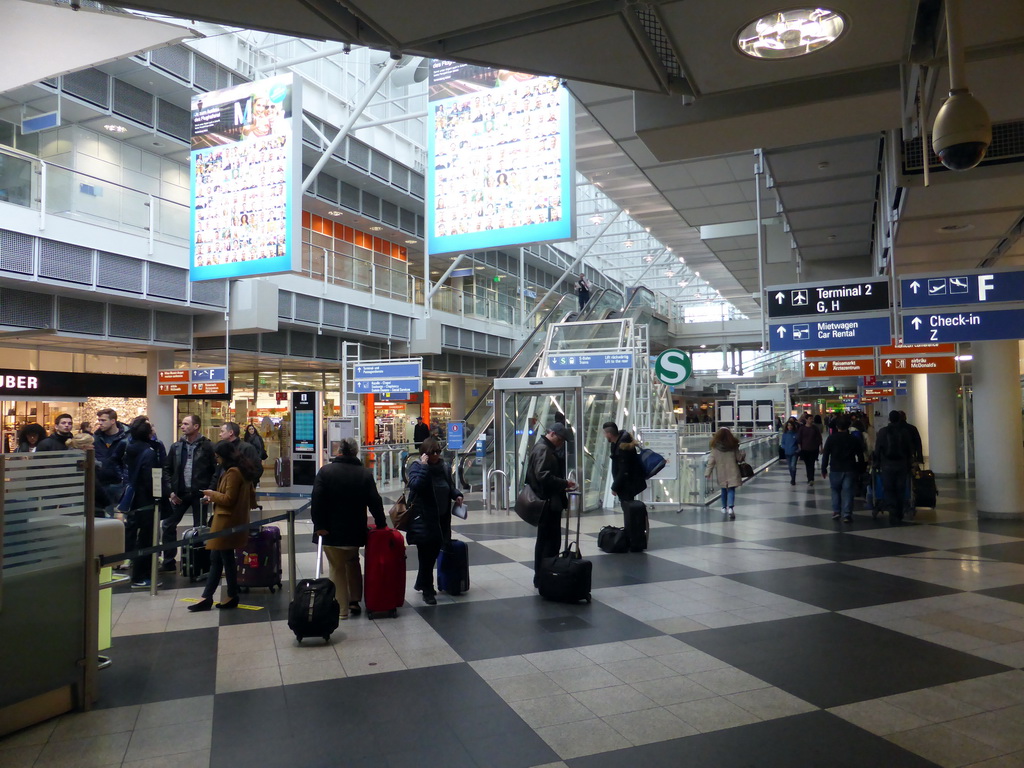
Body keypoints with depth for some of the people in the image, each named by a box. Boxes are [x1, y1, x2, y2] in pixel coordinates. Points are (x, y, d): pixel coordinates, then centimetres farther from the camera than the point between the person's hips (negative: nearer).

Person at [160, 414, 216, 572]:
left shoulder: (208, 446, -6)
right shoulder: (176, 446, 6)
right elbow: (167, 470, 9)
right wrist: (170, 491, 0)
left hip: (199, 494, -4)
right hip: (179, 494, 4)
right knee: (168, 525, 5)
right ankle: (168, 562, 17)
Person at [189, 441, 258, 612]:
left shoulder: (232, 472, -17)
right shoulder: (242, 470, 13)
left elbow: (228, 499, -20)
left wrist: (212, 494, -2)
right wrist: (215, 498, 16)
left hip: (227, 522, -10)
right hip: (236, 520, 10)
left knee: (226, 559, 1)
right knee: (216, 559, 12)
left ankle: (232, 597, 11)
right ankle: (207, 598, 16)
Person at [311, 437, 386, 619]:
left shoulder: (325, 471, -7)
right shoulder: (365, 473, -3)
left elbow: (317, 501, -13)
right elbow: (375, 502, -1)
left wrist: (319, 525, -10)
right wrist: (381, 524, 9)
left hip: (331, 531, -2)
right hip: (355, 531, 2)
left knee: (337, 569, 6)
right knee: (353, 564, 22)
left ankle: (342, 608, 8)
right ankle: (355, 602, 23)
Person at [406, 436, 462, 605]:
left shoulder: (443, 467, 8)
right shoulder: (417, 467, -10)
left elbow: (450, 486, 21)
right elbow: (415, 485, -28)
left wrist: (457, 494, 2)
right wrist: (424, 466, -27)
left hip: (441, 519, 7)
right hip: (423, 520, -7)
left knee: (434, 553, 16)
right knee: (426, 555, -1)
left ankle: (421, 583, 35)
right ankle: (427, 591, 11)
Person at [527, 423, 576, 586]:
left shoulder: (546, 448, 19)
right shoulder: (543, 449, -14)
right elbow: (543, 476, -25)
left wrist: (562, 485, 15)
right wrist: (564, 483, -23)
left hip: (547, 503, 11)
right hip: (548, 503, -11)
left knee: (545, 540, 16)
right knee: (551, 541, -8)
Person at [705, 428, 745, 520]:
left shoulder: (715, 446, -4)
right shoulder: (733, 445, -4)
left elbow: (712, 460, -5)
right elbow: (739, 458, 2)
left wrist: (708, 472, 0)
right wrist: (743, 454, 24)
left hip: (721, 472, 1)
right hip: (732, 471, -1)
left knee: (724, 489, 17)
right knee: (731, 489, -2)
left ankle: (724, 508, 29)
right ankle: (730, 508, -20)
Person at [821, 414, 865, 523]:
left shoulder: (831, 438, -3)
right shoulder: (855, 439, 2)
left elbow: (825, 455, -2)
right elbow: (860, 457, 6)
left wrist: (824, 469, 5)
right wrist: (859, 471, 13)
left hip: (836, 470, -1)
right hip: (850, 470, 1)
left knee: (835, 490, 17)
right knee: (848, 492, 1)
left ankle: (836, 511, 12)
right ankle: (847, 514, -4)